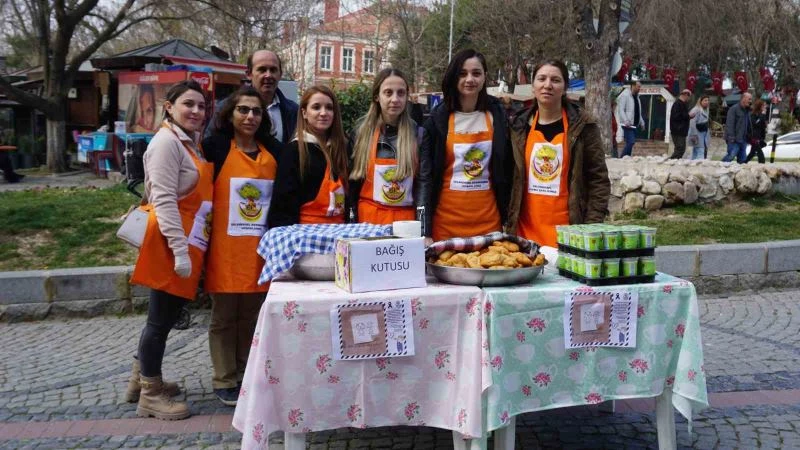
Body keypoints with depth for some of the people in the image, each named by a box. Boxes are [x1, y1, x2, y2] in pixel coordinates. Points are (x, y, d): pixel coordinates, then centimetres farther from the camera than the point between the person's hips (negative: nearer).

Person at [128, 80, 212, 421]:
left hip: (187, 242, 9)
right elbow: (164, 200, -21)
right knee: (162, 317, 0)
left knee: (166, 315, 18)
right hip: (172, 245, -9)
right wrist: (180, 250, -24)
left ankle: (144, 378, 33)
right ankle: (150, 396, 13)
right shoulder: (167, 141, -14)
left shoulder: (190, 142, 15)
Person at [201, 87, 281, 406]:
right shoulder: (215, 147, -4)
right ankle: (224, 381, 17)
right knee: (224, 315, 5)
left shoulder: (274, 151, 8)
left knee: (252, 314, 11)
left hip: (260, 248, 4)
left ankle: (245, 376, 25)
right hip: (225, 247, -3)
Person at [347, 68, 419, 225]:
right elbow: (352, 183, 4)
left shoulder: (418, 133, 0)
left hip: (407, 220, 0)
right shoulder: (361, 132, 2)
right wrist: (353, 226, -1)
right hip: (369, 219, 1)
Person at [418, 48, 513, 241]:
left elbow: (507, 167, 9)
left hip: (488, 217, 2)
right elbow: (426, 173, -2)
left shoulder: (496, 114, 3)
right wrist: (425, 228, -8)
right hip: (446, 217, -1)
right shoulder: (438, 117, -2)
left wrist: (506, 213, 6)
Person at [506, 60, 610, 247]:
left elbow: (599, 179, 0)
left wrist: (592, 227, -7)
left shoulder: (583, 125, -1)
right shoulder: (519, 126, 7)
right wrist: (510, 222, 7)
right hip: (526, 230, 3)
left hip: (568, 231, -2)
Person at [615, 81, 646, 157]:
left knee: (630, 143, 7)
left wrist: (641, 122, 20)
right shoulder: (625, 95, -8)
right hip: (627, 125, -9)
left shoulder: (636, 97, 19)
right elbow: (620, 110, -16)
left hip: (634, 125, 9)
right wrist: (626, 121, -26)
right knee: (631, 142, -18)